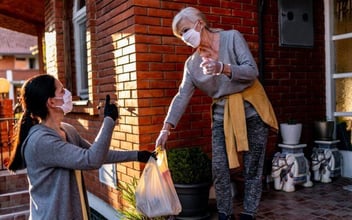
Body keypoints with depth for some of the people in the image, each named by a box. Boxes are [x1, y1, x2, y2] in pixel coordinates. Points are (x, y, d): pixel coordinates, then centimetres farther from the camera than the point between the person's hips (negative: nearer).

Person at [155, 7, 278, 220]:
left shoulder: (232, 37, -8)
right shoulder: (192, 63, 1)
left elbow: (252, 71, -15)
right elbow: (182, 96, -3)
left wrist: (222, 68, -32)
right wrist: (166, 128, -11)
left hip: (251, 109, -3)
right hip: (222, 115, 3)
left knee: (252, 167, 2)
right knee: (219, 168, -3)